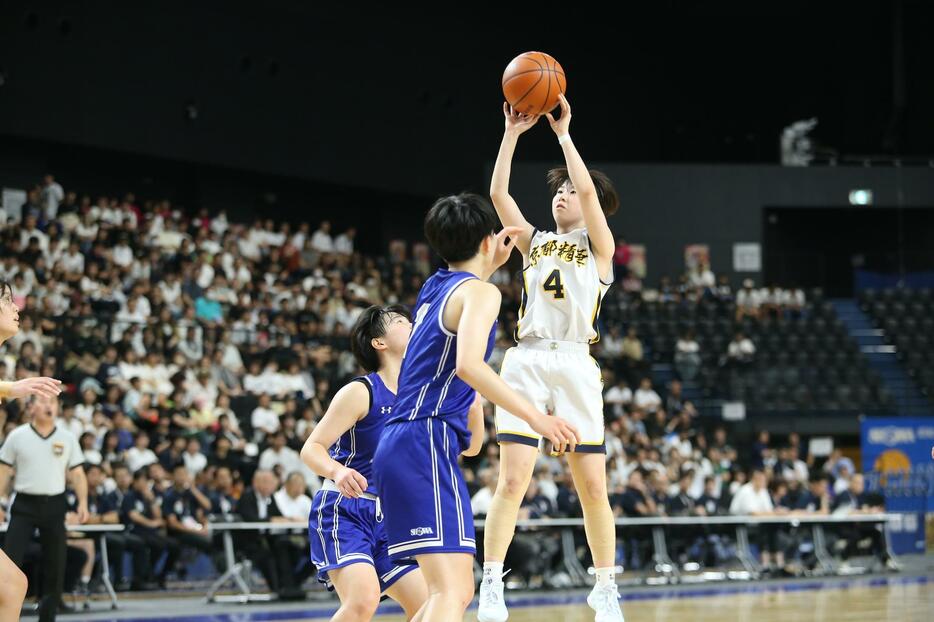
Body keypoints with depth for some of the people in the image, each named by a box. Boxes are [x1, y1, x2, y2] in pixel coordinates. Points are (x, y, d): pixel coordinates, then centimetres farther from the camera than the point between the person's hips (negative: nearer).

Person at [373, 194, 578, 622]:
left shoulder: (436, 287, 19)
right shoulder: (480, 292, -6)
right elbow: (468, 365, -24)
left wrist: (491, 264, 50)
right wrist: (535, 418, -25)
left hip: (400, 444, 10)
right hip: (427, 445, -10)